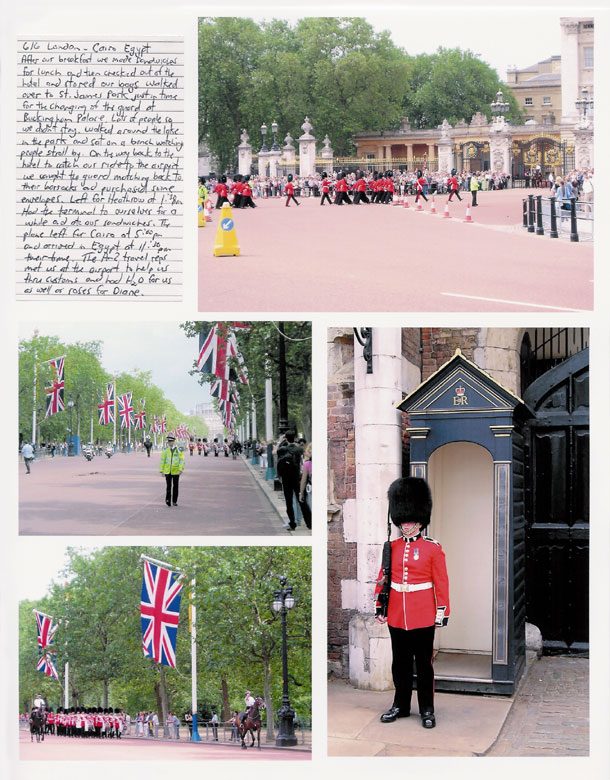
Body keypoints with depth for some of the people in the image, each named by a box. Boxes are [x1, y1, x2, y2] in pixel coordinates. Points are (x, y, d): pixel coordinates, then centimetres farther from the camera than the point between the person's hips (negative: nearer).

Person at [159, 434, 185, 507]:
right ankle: (168, 500, 0)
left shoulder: (179, 450, -2)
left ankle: (175, 501, 17)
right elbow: (162, 460, 4)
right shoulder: (165, 449, 2)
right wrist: (161, 470, 0)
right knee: (168, 486, -5)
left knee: (175, 486, 8)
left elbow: (181, 460, -5)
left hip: (176, 471, 0)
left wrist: (180, 470, -14)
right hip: (167, 472, 0)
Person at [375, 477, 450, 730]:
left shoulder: (433, 548, -3)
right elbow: (383, 578, 12)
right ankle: (401, 705, 23)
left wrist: (442, 612, -5)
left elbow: (441, 583, -2)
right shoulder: (392, 547, 6)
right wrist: (380, 606, 9)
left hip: (423, 615, -3)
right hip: (396, 614, 3)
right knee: (400, 662, 11)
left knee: (423, 663, 4)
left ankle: (427, 709, 14)